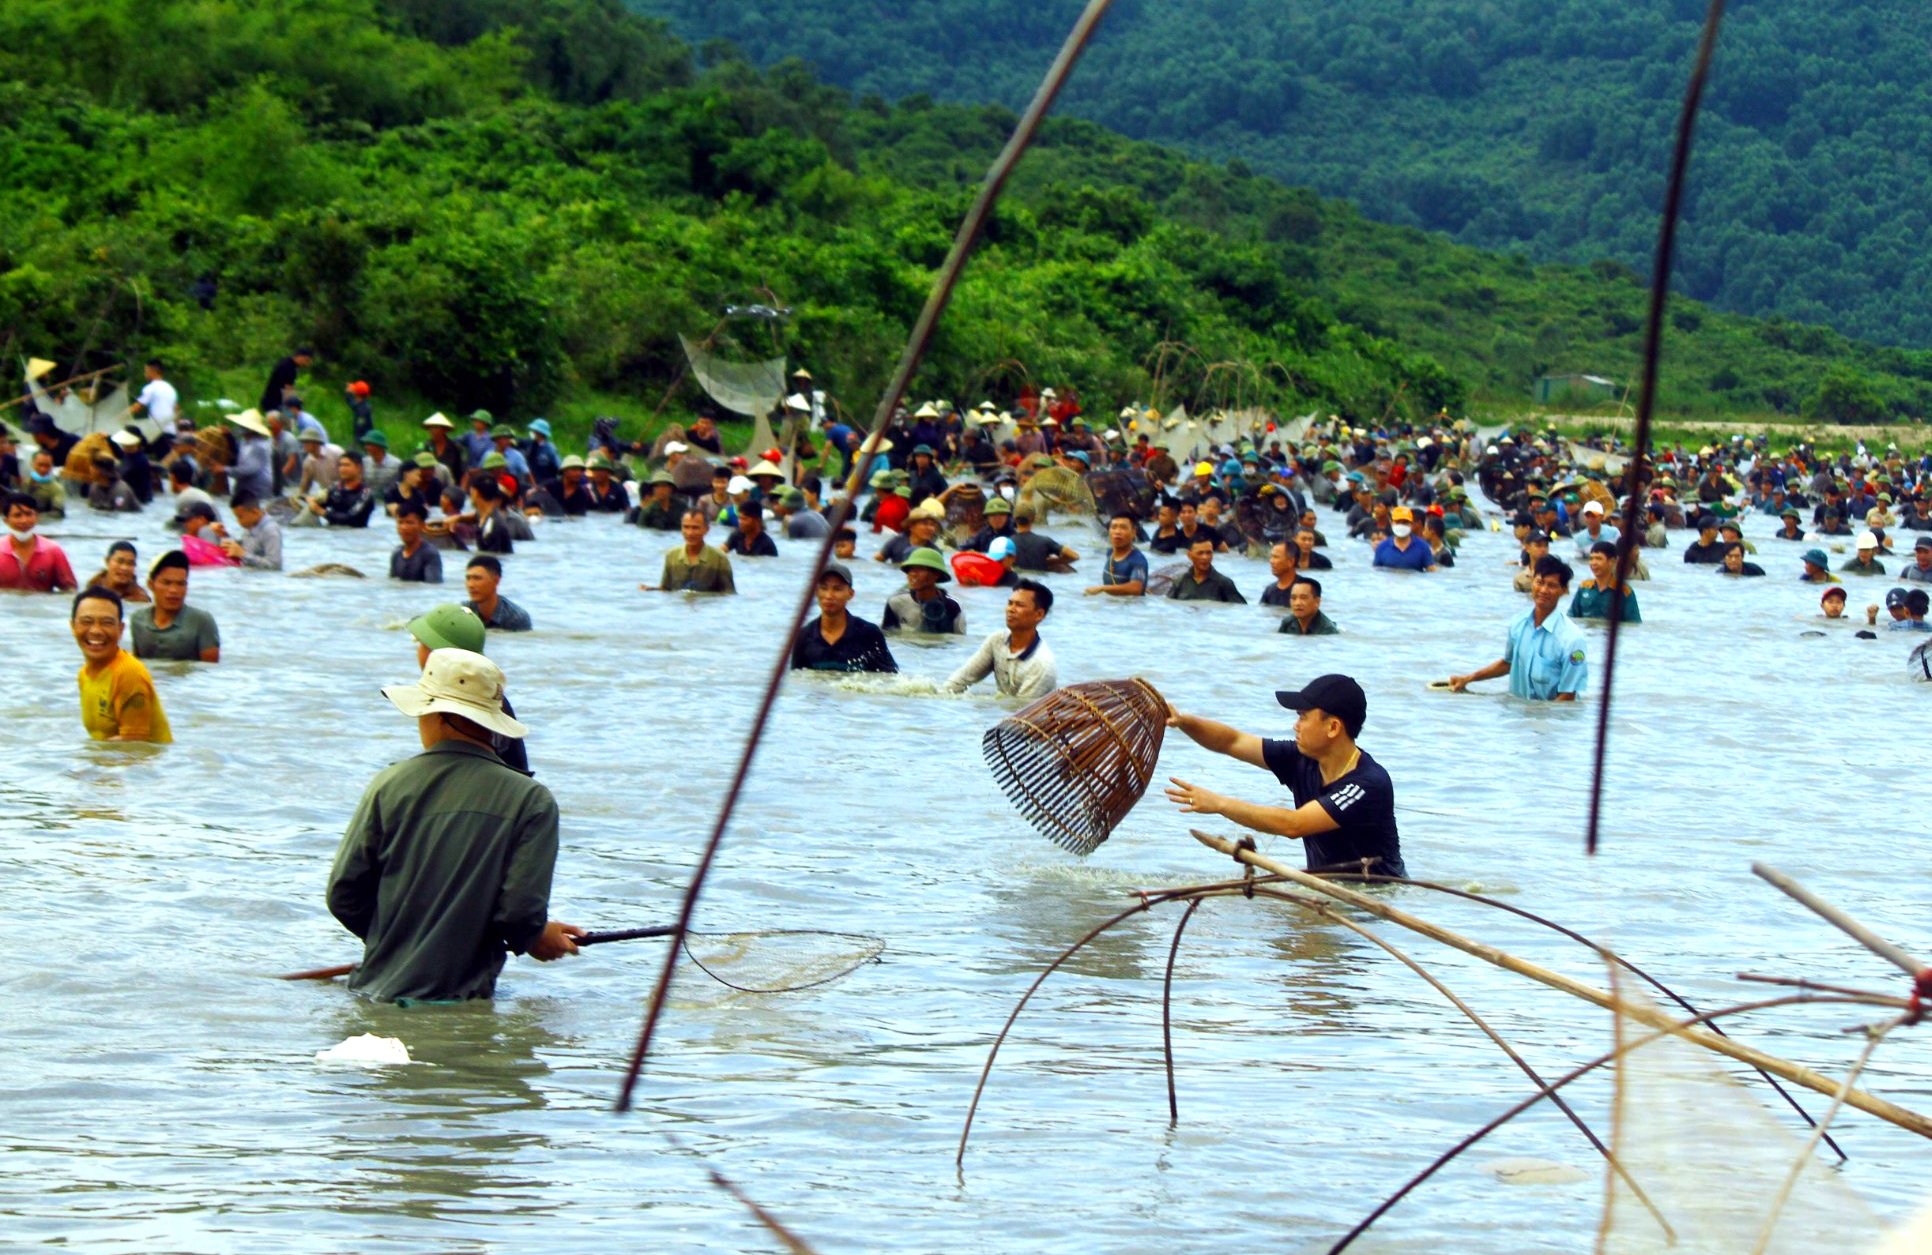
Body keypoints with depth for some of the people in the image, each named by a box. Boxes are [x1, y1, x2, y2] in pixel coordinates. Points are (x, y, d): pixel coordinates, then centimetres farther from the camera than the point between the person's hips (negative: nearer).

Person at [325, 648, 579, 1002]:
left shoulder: (390, 784, 3)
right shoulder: (532, 800, -3)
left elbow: (344, 895, 7)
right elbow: (521, 910, -8)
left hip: (378, 991, 2)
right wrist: (536, 939, 16)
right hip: (458, 999, -2)